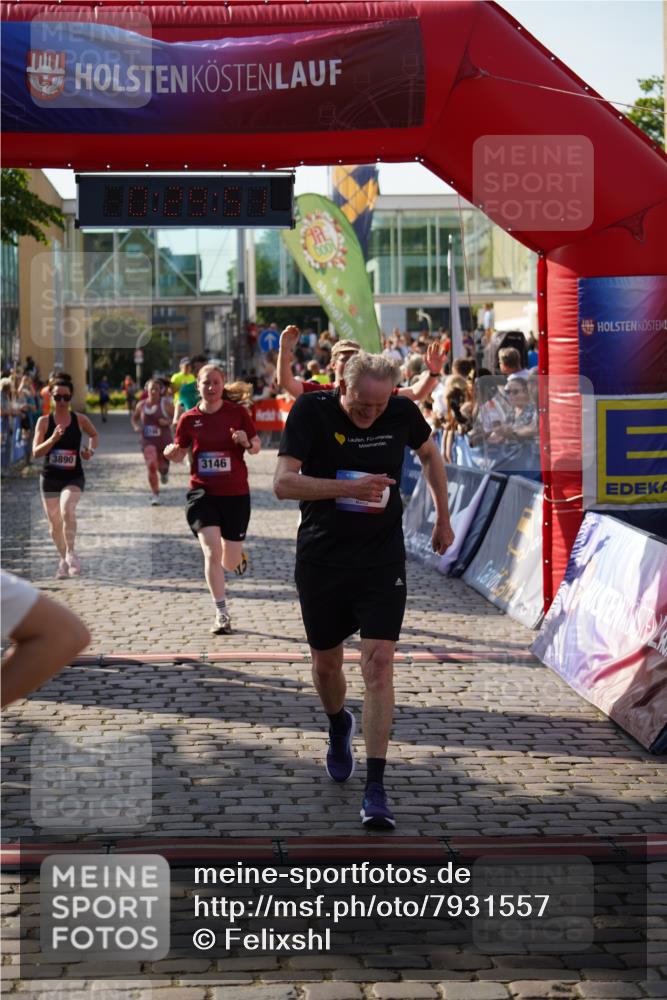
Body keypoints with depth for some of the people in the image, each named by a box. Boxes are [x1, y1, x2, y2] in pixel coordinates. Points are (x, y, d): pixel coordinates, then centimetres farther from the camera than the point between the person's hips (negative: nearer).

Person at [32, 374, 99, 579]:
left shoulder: (80, 420, -2)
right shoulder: (44, 421, -4)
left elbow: (94, 435, 18)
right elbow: (36, 452, -11)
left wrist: (91, 450, -1)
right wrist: (53, 438, -26)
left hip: (73, 477, -2)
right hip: (50, 477, 2)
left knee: (67, 510, -30)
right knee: (55, 524, 11)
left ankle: (70, 553, -14)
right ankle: (64, 559, 33)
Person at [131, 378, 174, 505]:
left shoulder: (165, 403, -5)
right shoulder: (141, 405, 4)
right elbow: (134, 418, 20)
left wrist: (168, 422, -20)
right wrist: (136, 426, 0)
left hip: (164, 440, -1)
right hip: (148, 441, 1)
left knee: (162, 466, 12)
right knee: (151, 466, -16)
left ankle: (164, 471, 52)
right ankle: (155, 495, -5)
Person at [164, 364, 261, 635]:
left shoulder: (237, 412, -3)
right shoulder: (189, 418, -1)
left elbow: (256, 447, 4)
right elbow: (179, 454, 9)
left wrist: (246, 442, -18)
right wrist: (171, 453, -14)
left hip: (236, 493, 0)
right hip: (202, 493, 0)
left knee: (230, 563, 7)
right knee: (212, 553, -15)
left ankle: (238, 552, 47)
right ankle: (222, 614, -4)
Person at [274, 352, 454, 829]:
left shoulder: (402, 413, -5)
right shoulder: (312, 410, -13)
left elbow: (430, 454, 17)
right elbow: (283, 483, -21)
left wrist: (443, 518, 19)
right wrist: (349, 488, -32)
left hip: (383, 558, 0)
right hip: (321, 558, 0)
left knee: (379, 664, -12)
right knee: (326, 663, 14)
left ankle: (375, 787, -9)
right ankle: (339, 726, 48)